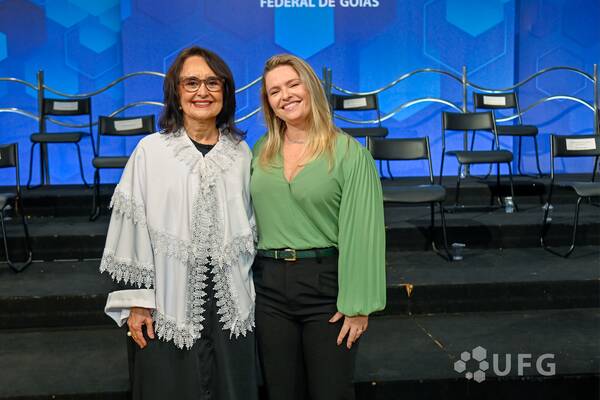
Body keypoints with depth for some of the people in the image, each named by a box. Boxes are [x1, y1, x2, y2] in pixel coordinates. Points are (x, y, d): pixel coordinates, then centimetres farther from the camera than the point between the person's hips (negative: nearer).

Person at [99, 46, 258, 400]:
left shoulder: (241, 153, 5)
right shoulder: (151, 151, -5)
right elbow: (133, 230, -3)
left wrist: (252, 294, 12)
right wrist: (136, 301, -4)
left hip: (232, 303, 3)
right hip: (170, 304, -2)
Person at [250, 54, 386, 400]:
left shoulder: (349, 152, -8)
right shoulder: (261, 151, 8)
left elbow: (362, 231, -11)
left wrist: (358, 304, -14)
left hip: (326, 284, -4)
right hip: (269, 287, 4)